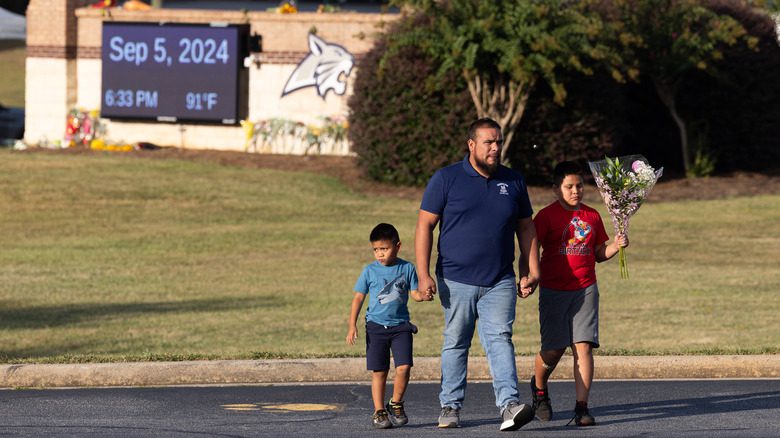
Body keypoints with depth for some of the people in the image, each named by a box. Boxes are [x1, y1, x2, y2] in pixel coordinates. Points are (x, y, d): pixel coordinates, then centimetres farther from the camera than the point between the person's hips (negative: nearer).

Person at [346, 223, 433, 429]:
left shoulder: (407, 268, 2)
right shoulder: (370, 271, 2)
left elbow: (414, 292, 4)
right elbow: (358, 297, 4)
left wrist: (423, 296, -20)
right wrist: (352, 325, -3)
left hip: (400, 325, 0)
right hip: (376, 325, 0)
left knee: (403, 367, -12)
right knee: (379, 372, 0)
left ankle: (396, 404, 8)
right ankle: (379, 411, 8)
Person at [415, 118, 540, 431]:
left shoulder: (514, 182, 10)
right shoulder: (446, 179, 0)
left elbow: (526, 228, 18)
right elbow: (425, 226, -1)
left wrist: (532, 272, 10)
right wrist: (423, 274, -9)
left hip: (499, 282, 1)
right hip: (456, 281, -1)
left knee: (500, 339, -12)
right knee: (455, 343, 7)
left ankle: (509, 405, -23)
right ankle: (450, 406, 17)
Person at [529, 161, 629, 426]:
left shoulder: (592, 217, 11)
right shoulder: (547, 217, -2)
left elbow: (598, 254, 18)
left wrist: (616, 246, 1)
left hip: (585, 290, 3)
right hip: (554, 291, -3)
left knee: (583, 346, -8)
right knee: (554, 349, -2)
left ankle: (582, 408, -8)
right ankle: (539, 387, 30)